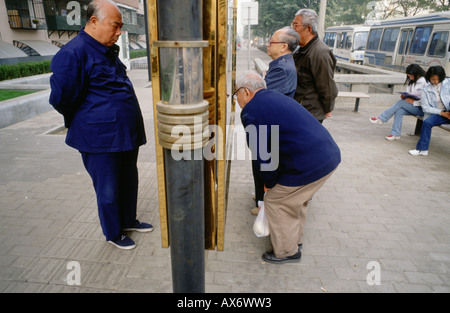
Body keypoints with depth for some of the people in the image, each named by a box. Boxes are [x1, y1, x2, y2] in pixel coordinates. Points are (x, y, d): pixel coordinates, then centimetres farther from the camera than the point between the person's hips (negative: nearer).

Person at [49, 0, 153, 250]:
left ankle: (129, 220, 40)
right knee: (109, 190, 6)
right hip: (101, 139, -8)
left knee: (129, 181, 19)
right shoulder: (73, 54, -17)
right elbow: (61, 98, -14)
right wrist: (83, 121, 3)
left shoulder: (108, 51, 13)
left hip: (126, 134, 8)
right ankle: (113, 234, 27)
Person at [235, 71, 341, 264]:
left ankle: (286, 252, 28)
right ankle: (295, 238, 47)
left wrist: (269, 182, 5)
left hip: (309, 166, -9)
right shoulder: (276, 97, 19)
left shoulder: (251, 112, -10)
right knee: (296, 199, 27)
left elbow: (261, 152, -10)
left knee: (276, 202, 10)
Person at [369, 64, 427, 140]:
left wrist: (413, 102, -24)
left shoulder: (425, 83, -14)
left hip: (422, 109, -7)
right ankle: (396, 134, -23)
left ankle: (381, 119, -16)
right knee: (399, 111, -22)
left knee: (401, 102, -24)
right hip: (412, 107, 7)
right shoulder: (411, 81, 11)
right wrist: (405, 96, -5)